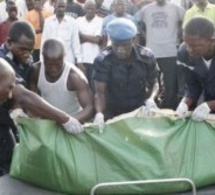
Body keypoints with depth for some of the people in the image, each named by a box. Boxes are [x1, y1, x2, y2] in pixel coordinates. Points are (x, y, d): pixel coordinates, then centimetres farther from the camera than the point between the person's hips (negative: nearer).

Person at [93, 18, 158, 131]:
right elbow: (100, 92, -23)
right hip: (113, 114, -1)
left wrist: (150, 98, -19)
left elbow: (152, 83, 2)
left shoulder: (147, 57, -11)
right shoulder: (103, 60, -18)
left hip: (140, 111, 2)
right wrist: (99, 113, -41)